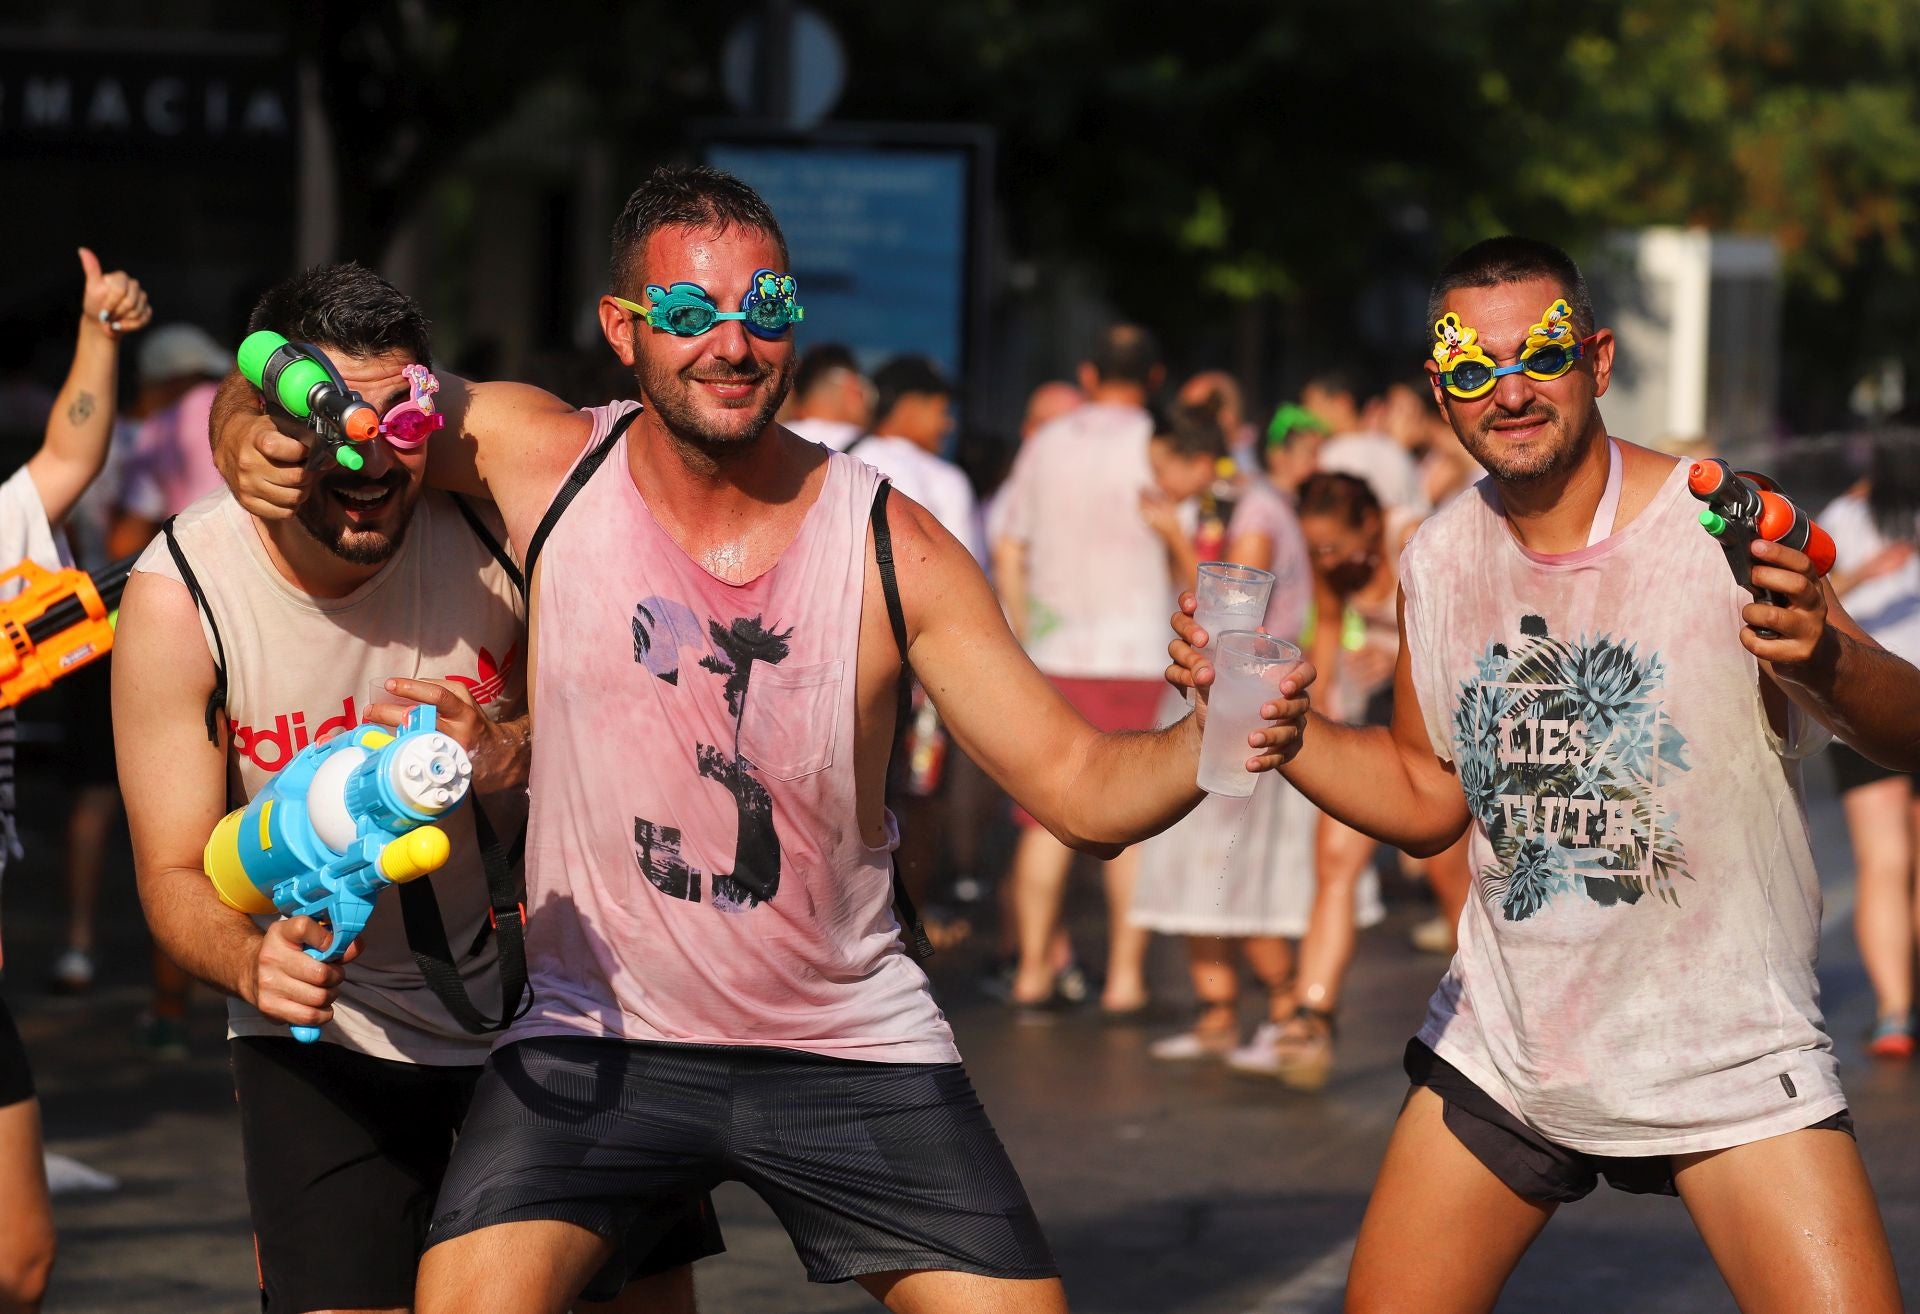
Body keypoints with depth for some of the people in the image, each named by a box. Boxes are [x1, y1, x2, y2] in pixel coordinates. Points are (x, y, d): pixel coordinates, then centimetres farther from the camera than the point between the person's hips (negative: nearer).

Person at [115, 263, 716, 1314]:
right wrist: (250, 958, -37)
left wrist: (504, 754, -28)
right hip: (329, 1024, -2)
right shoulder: (179, 598, -19)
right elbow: (174, 873, -15)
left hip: (538, 980, 2)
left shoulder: (497, 522, -17)